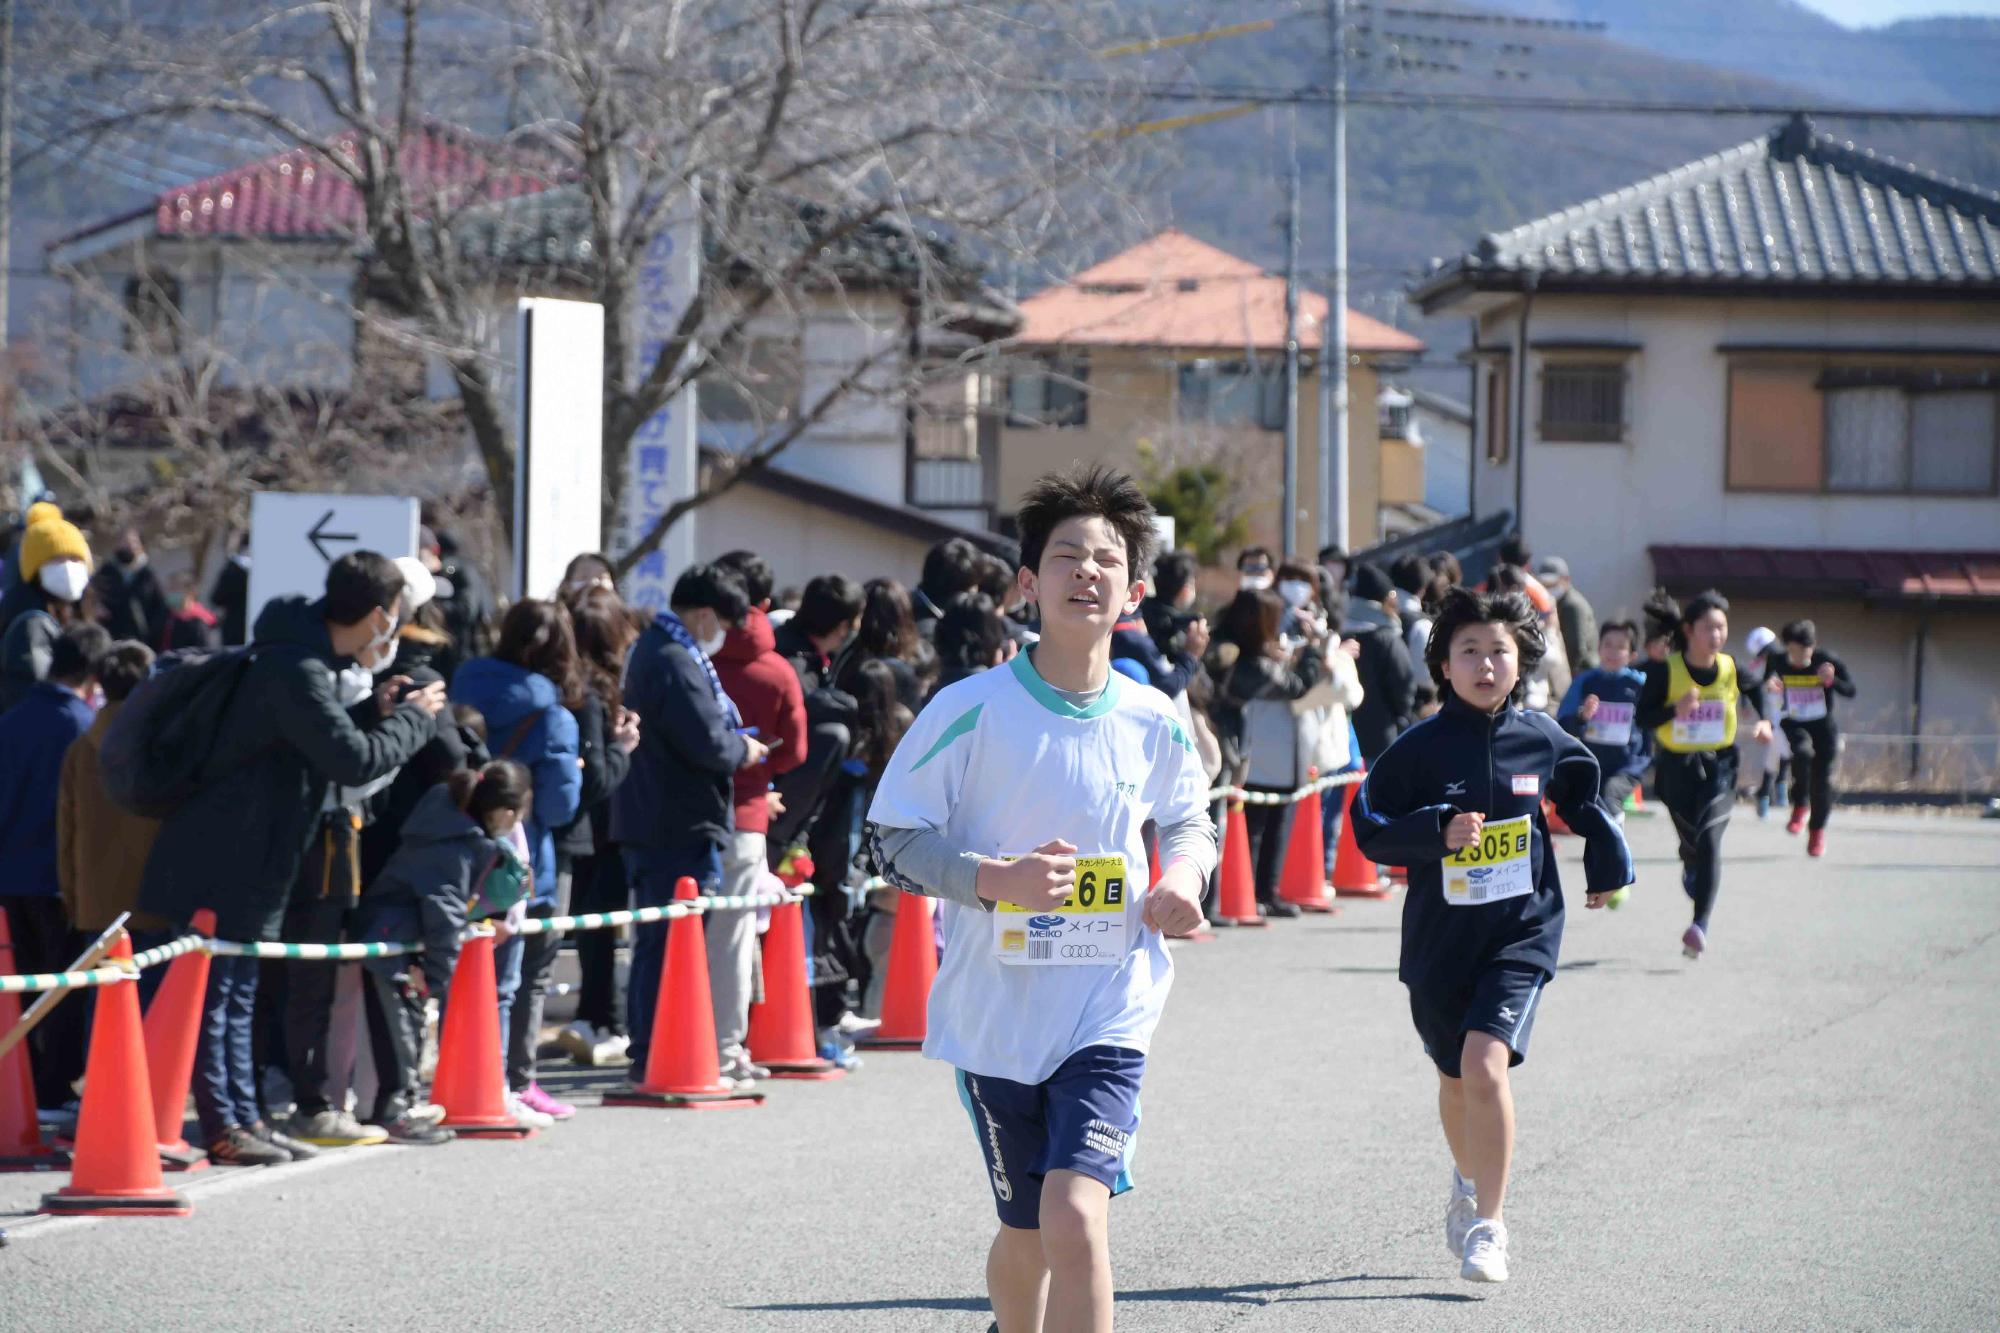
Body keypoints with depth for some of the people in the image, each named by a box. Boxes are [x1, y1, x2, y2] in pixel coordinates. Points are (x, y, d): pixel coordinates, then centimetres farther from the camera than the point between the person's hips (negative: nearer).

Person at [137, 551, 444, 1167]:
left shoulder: (313, 664, 10)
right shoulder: (295, 670, -23)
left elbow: (320, 739, 20)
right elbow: (354, 759, -26)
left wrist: (373, 710, 6)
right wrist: (414, 718, -11)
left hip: (248, 861, 11)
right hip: (220, 859, -11)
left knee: (235, 994, 15)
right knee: (213, 993, -3)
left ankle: (242, 1117, 22)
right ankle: (221, 1125, 0)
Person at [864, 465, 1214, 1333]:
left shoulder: (1152, 722, 1)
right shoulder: (972, 710, -9)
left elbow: (1189, 818, 20)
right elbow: (890, 838, -5)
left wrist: (1183, 875, -3)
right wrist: (994, 879, -21)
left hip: (1108, 1010, 0)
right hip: (995, 1010, 0)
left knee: (1074, 1218, -18)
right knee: (1027, 1232, 13)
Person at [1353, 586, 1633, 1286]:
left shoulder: (1541, 740, -2)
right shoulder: (1421, 747, -7)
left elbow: (1582, 798, 18)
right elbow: (1370, 829, -8)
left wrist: (1609, 862, 19)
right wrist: (1440, 831, -21)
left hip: (1521, 931, -1)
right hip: (1438, 938, 1)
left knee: (1486, 1063, -21)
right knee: (1455, 1079, 18)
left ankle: (1490, 1223, -12)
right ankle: (1470, 1182, 48)